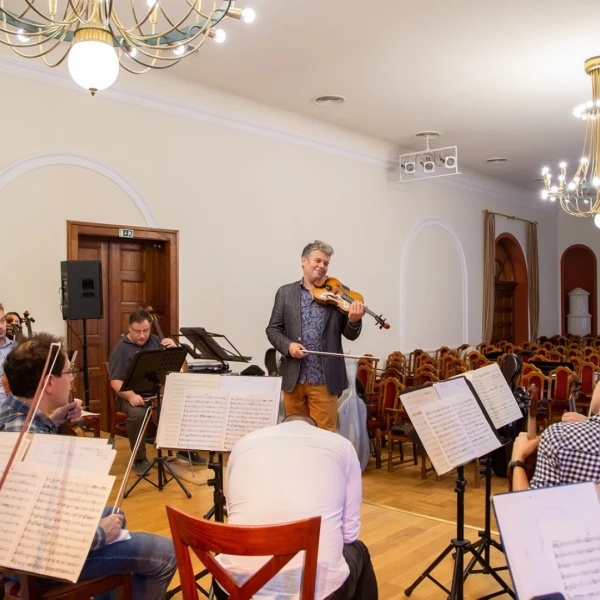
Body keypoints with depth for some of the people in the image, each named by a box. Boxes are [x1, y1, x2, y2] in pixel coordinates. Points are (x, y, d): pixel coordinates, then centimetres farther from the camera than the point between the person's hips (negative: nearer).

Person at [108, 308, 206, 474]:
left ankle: (186, 449, 4)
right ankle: (140, 459, -14)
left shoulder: (155, 341, 9)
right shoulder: (121, 349, -6)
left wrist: (174, 349, -6)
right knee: (137, 414, -37)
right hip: (133, 396, -5)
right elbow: (116, 381, -12)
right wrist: (131, 396, -30)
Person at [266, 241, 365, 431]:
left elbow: (350, 335, 1)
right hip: (293, 378, 2)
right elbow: (273, 329, 6)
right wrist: (287, 345, -15)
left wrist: (354, 320, -21)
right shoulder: (285, 293, 7)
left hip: (324, 380, -1)